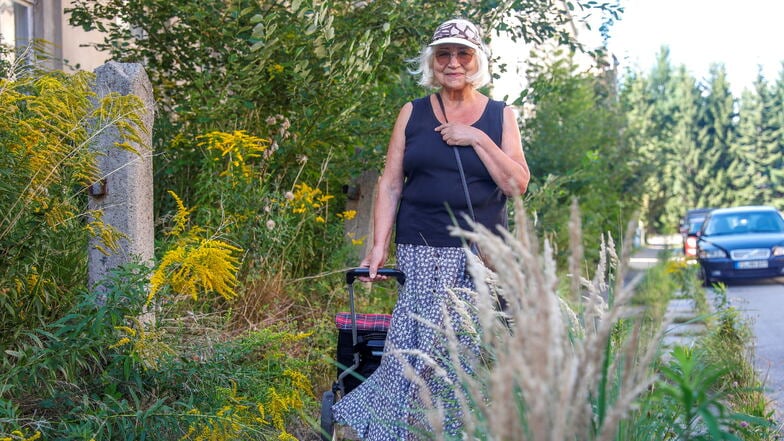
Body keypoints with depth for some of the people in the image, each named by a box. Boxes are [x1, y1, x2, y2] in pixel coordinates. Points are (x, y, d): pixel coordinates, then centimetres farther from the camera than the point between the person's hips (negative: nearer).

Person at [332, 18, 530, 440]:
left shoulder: (500, 116, 9)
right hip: (420, 254, 0)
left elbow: (517, 184, 0)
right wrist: (379, 246, -1)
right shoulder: (412, 114, 10)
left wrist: (477, 139, -9)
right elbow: (390, 184, 8)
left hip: (480, 257, 0)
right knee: (416, 346, -11)